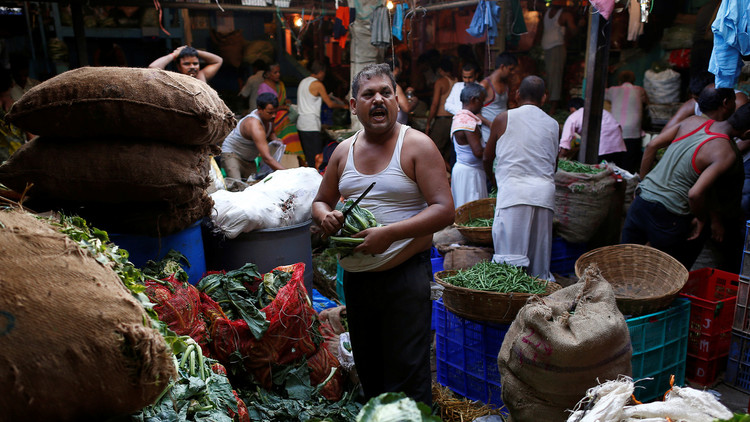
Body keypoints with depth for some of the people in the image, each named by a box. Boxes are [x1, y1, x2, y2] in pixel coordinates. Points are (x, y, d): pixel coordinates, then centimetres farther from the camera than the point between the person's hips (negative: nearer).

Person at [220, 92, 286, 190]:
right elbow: (267, 158, -41)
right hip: (231, 154, -8)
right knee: (235, 185, -28)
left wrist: (274, 140, -8)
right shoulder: (254, 125, -34)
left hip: (249, 159, 8)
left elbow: (270, 132, 18)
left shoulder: (268, 117, -8)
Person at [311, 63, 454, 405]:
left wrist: (389, 233, -24)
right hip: (355, 276, 6)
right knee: (367, 370, 20)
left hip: (404, 274, -5)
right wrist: (326, 217, -6)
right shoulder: (344, 151, 8)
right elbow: (320, 201, 18)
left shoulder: (416, 146, -7)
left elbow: (444, 210, -15)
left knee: (406, 377, -1)